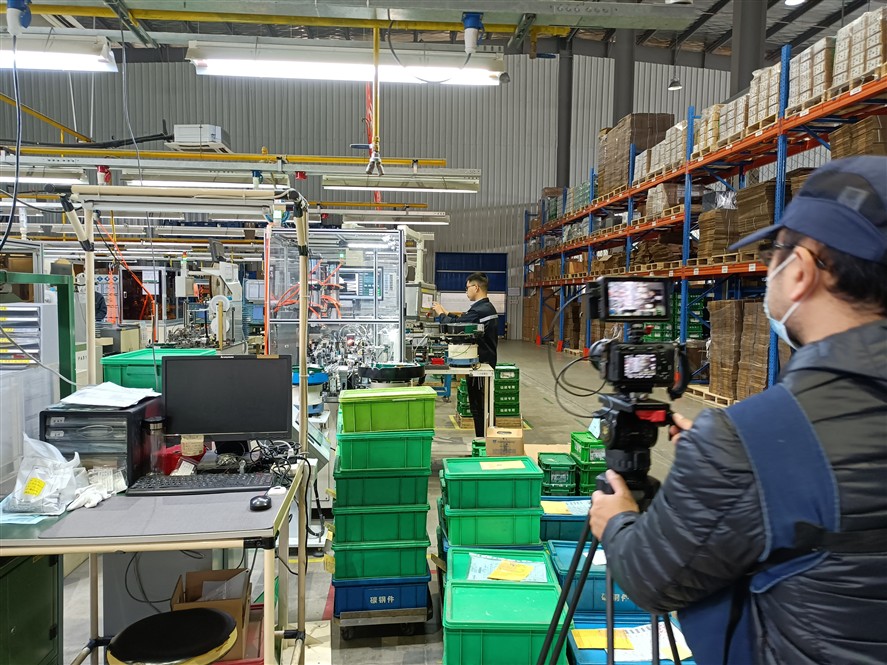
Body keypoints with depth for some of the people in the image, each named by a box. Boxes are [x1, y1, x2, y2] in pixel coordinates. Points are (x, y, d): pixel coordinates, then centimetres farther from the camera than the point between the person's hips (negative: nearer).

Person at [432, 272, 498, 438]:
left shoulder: (479, 310, -21)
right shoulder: (488, 307, 12)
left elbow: (454, 326, -20)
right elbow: (463, 322, 14)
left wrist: (441, 314, -3)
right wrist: (446, 314, 13)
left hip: (480, 362, -10)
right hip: (488, 360, 10)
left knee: (478, 405, -3)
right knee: (484, 405, 16)